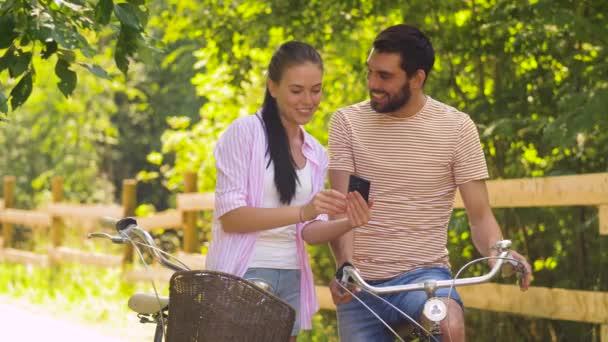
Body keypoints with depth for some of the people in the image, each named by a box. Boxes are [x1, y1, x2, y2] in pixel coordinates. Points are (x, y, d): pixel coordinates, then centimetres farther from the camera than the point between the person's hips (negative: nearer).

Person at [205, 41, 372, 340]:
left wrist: (347, 223, -14)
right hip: (245, 274, -6)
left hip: (291, 279, 6)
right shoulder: (244, 132, -6)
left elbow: (308, 230, 8)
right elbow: (229, 216, -14)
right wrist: (302, 211, -24)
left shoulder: (316, 153, 13)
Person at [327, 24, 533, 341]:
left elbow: (480, 215, -1)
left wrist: (498, 250, -24)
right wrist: (345, 263, -25)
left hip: (424, 273, -2)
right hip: (360, 283, 2)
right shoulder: (346, 122, 2)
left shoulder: (456, 127, -1)